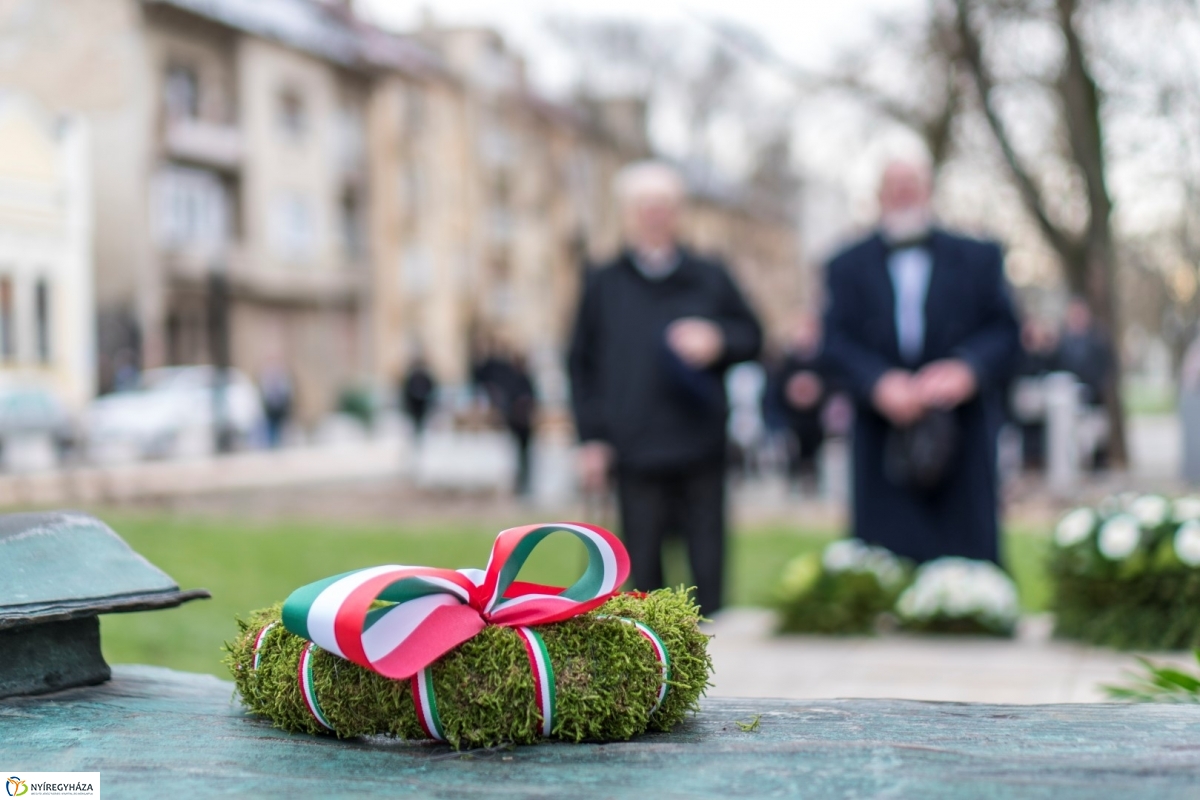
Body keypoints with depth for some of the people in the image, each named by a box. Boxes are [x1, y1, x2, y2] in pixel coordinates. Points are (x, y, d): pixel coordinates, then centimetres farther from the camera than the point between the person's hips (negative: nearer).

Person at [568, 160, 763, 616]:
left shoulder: (710, 279, 12)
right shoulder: (603, 286, 10)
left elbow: (752, 338, 15)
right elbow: (582, 366, 9)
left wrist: (718, 341, -8)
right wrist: (592, 438, 1)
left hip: (702, 446, 1)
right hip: (634, 453, 0)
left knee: (707, 560, 1)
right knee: (643, 561, 2)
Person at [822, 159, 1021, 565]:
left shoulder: (979, 259, 13)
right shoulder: (848, 267, 12)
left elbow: (1005, 331, 4)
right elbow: (838, 342, 1)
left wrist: (967, 369, -16)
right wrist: (879, 382, -18)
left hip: (963, 438, 0)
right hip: (885, 437, 0)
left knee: (970, 554, -2)